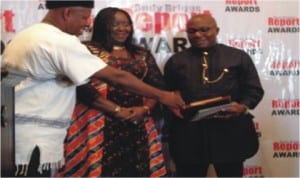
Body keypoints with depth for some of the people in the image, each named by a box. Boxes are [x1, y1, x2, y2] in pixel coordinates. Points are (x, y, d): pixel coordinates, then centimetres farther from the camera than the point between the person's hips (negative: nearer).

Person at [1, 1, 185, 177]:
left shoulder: (25, 36, 14)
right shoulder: (61, 42, -16)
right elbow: (117, 76, -15)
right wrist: (162, 96, -6)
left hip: (19, 133, 10)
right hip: (33, 140, -10)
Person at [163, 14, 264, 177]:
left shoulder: (238, 57, 8)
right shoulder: (176, 61, 13)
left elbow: (254, 89, 5)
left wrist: (243, 107, -15)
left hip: (230, 132, -1)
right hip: (188, 133, 1)